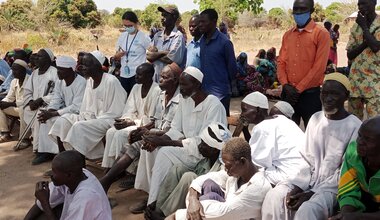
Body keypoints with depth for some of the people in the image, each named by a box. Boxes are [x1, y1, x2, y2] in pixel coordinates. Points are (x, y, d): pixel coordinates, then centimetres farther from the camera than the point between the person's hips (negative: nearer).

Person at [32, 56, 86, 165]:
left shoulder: (81, 83, -22)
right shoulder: (59, 81, 4)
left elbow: (77, 108, -26)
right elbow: (55, 100, 5)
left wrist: (53, 114, -28)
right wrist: (48, 111, -19)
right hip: (66, 111, 8)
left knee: (56, 120, -27)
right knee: (45, 118, -9)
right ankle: (46, 151, -3)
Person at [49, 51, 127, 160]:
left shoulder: (111, 81, -15)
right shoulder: (90, 80, 10)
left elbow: (115, 112, -16)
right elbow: (87, 108, 13)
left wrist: (95, 119, -17)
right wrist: (84, 116, -6)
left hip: (107, 120, -8)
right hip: (91, 118, 8)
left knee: (79, 127, -28)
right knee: (63, 120, -5)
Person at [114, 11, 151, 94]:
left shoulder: (143, 37, -6)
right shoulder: (122, 36, 9)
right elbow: (116, 56, 15)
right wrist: (118, 55, -8)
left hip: (137, 75, -5)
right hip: (123, 74, 5)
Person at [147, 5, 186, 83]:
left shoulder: (178, 36, -11)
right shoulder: (157, 35, 8)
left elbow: (171, 60, -18)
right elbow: (148, 56, -1)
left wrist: (155, 54, -2)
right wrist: (163, 52, -14)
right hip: (156, 78, 6)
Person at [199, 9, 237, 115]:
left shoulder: (224, 42, -11)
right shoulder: (202, 40, 7)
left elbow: (232, 67, -3)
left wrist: (224, 81, 8)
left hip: (220, 93, -6)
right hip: (204, 91, 6)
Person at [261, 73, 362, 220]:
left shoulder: (354, 126, -11)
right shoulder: (315, 118, 5)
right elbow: (307, 159, 8)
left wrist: (312, 193, -18)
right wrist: (298, 186, -8)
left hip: (334, 186, -5)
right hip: (308, 179, 5)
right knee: (274, 196, -20)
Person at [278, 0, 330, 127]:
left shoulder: (321, 34, -5)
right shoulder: (287, 35, 12)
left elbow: (319, 67, -12)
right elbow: (281, 62, 10)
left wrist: (299, 89, -14)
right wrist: (285, 85, -6)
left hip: (310, 93, -5)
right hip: (288, 93, 5)